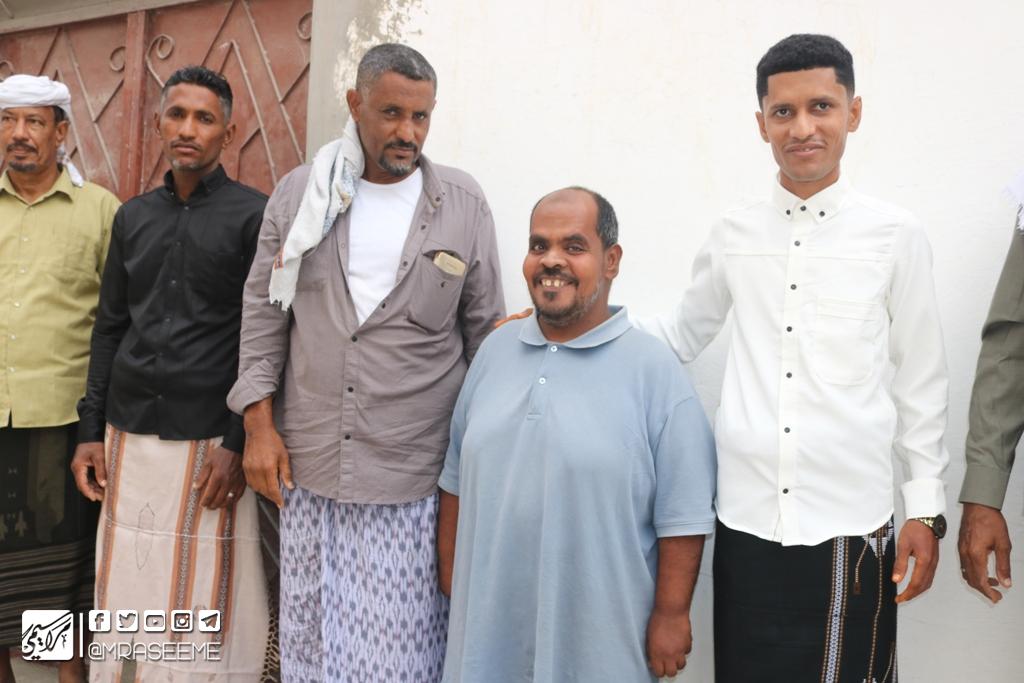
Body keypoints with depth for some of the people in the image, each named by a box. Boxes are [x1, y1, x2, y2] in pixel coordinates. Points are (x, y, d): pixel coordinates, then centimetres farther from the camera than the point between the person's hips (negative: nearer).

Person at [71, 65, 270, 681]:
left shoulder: (255, 215, -4)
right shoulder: (133, 216, 12)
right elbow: (110, 328, 15)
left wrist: (239, 443, -11)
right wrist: (91, 430, 10)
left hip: (207, 440, -4)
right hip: (128, 435, 5)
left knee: (203, 602, 3)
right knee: (127, 592, 10)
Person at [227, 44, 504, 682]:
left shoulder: (464, 204, -1)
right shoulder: (299, 192, 3)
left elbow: (487, 332, 4)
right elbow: (264, 312, 7)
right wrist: (260, 427, 2)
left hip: (416, 475, -2)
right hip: (309, 466, 2)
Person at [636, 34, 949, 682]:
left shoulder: (896, 235, -2)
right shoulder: (733, 234, 3)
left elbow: (921, 381, 3)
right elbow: (683, 334, 14)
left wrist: (926, 509, 3)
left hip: (850, 526, -1)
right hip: (746, 520, 2)